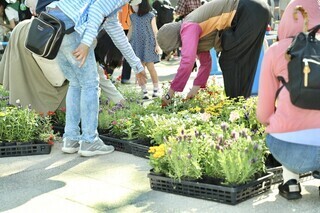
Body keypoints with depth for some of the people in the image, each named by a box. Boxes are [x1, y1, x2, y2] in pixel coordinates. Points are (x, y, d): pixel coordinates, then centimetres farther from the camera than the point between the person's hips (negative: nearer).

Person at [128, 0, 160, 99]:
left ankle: (156, 89, 10)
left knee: (150, 67, -4)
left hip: (148, 44, -3)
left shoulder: (150, 16, -3)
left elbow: (155, 31, 0)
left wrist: (157, 44, -3)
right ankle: (144, 91, 6)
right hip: (137, 45, 4)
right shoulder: (133, 17, 8)